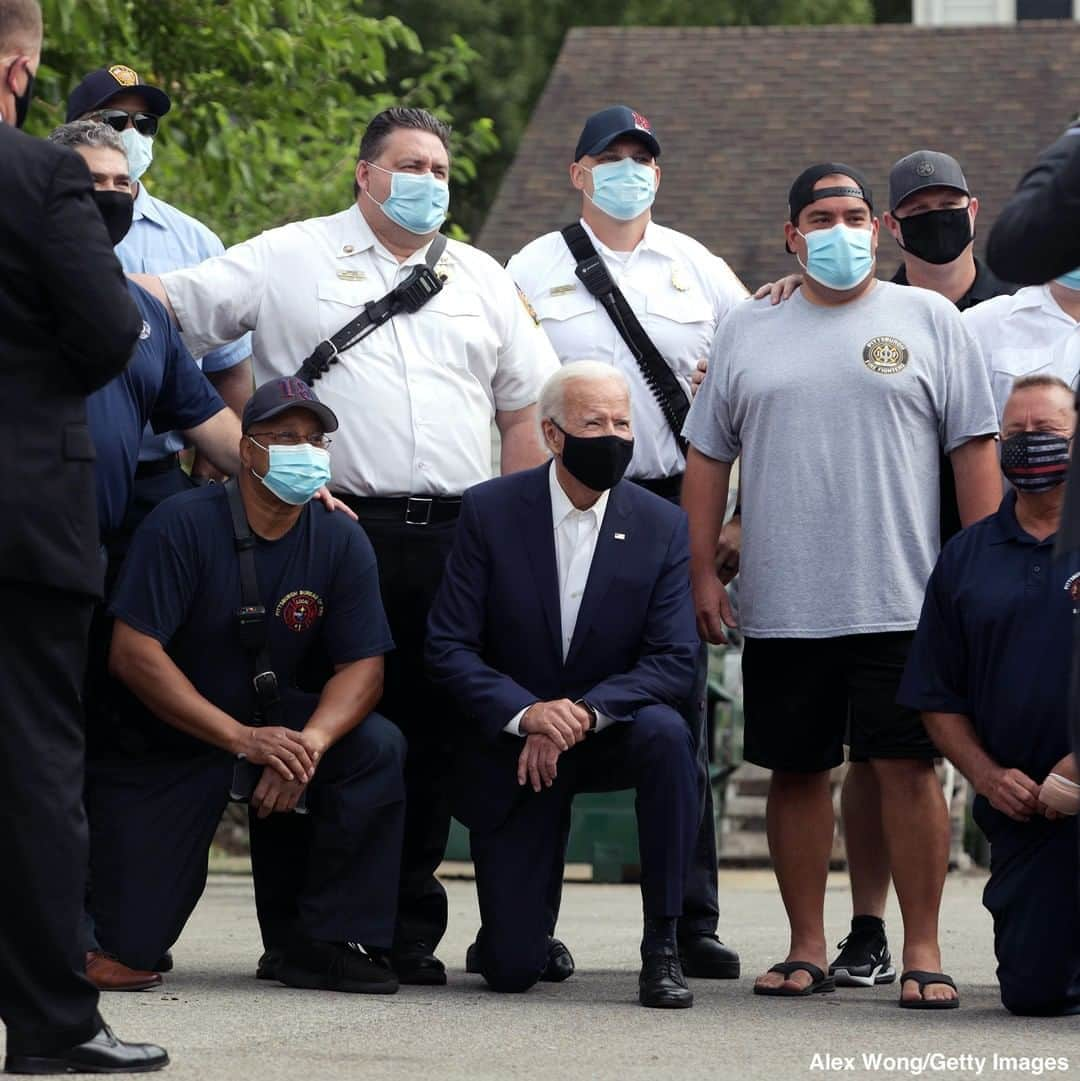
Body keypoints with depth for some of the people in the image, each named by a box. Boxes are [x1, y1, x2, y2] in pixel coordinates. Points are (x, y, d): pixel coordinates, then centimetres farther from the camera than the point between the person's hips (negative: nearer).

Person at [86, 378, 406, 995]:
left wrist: (312, 742, -29)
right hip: (164, 742, -4)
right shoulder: (184, 524, -16)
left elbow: (363, 666, -7)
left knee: (378, 747, -27)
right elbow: (133, 653, -22)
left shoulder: (341, 541, -3)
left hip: (278, 720, 4)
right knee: (130, 949, -13)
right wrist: (243, 740, -29)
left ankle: (325, 942, -16)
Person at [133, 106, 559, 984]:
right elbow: (161, 304, 5)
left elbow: (528, 410, 19)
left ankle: (410, 931, 9)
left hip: (453, 540, 3)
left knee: (431, 732, 2)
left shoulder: (482, 280, 18)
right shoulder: (288, 260, 7)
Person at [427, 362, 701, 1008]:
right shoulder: (490, 512, -9)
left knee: (666, 731, -36)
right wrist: (525, 713, -27)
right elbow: (449, 646, -11)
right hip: (511, 742, -1)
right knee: (511, 970, -8)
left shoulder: (662, 526, -6)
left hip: (610, 732, 1)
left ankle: (663, 947, -23)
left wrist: (583, 713, -27)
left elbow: (675, 661, -12)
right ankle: (529, 933, 34)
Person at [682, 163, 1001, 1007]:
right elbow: (708, 456, 15)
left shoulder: (929, 320, 6)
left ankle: (923, 948, 0)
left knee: (908, 767, -6)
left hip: (901, 603, -3)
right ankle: (807, 949, 14)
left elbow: (976, 451, 4)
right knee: (796, 772, 6)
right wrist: (703, 572, 7)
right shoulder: (749, 332, 14)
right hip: (781, 610, 3)